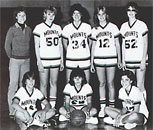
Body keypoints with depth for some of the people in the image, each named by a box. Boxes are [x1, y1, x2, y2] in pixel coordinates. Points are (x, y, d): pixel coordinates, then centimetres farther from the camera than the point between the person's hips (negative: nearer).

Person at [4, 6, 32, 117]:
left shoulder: (28, 30, 7)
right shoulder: (12, 30, -5)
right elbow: (7, 46, 0)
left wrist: (27, 56, 10)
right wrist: (12, 57, 4)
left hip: (26, 60, 4)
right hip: (15, 61, -4)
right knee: (13, 84, -5)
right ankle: (12, 111, -1)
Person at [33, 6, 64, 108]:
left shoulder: (58, 28, 11)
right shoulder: (39, 28, -1)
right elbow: (36, 46, -3)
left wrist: (62, 60, 12)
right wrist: (39, 61, -9)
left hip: (56, 60, 4)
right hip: (44, 60, -4)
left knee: (54, 83, 6)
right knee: (44, 84, -1)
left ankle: (52, 106, 12)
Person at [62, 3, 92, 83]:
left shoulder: (87, 27, 3)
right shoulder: (67, 28, 1)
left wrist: (85, 51, 12)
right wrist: (70, 52, 11)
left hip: (85, 60, 1)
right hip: (71, 60, -1)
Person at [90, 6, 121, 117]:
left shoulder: (113, 27, 4)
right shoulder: (95, 30, 9)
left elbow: (117, 44, 7)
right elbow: (93, 46, 12)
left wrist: (119, 59, 4)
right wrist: (91, 62, 9)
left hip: (111, 59, -2)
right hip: (98, 59, 2)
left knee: (110, 83, -1)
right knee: (102, 83, 4)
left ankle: (112, 107, 6)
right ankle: (102, 108, 7)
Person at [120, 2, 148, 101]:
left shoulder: (141, 25, -2)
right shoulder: (124, 26, 10)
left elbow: (145, 44, -3)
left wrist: (143, 61, -8)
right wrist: (123, 61, 10)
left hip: (140, 60, -4)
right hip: (128, 61, 4)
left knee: (140, 86, -4)